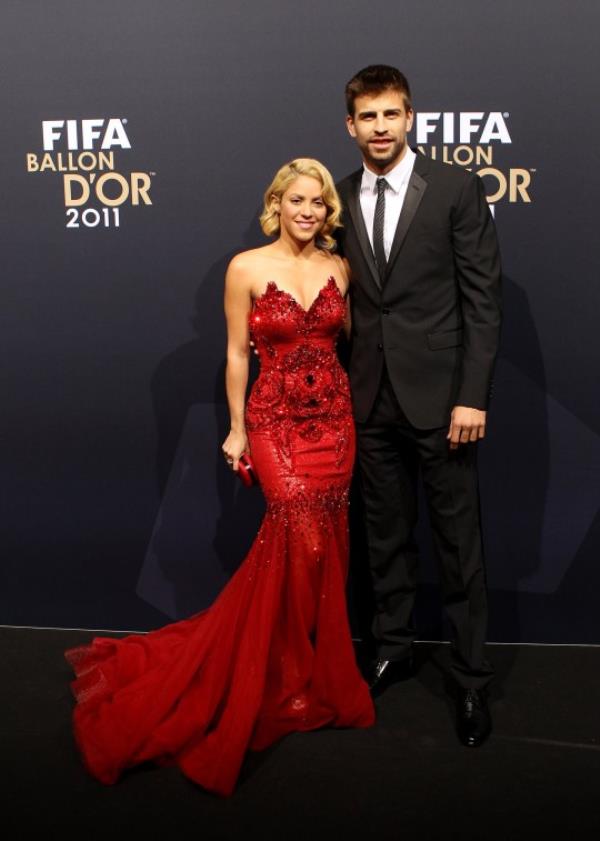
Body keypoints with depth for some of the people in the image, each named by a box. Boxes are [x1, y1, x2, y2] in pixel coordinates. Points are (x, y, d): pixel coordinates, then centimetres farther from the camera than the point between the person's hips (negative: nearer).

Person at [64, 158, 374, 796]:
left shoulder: (338, 269, 8)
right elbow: (237, 353, 0)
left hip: (334, 418, 4)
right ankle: (295, 677, 3)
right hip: (274, 419, -4)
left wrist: (359, 418, 7)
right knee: (302, 530, -18)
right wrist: (236, 429, 0)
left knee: (321, 541, 2)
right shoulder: (246, 268, -3)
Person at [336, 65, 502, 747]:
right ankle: (393, 647, 32)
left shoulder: (456, 188, -4)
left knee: (459, 543, 4)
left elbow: (483, 298, -7)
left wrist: (472, 396, -12)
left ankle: (471, 679, 18)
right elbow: (343, 300, 11)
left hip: (438, 395, -3)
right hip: (371, 399, 4)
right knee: (385, 534, 14)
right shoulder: (342, 199, 8)